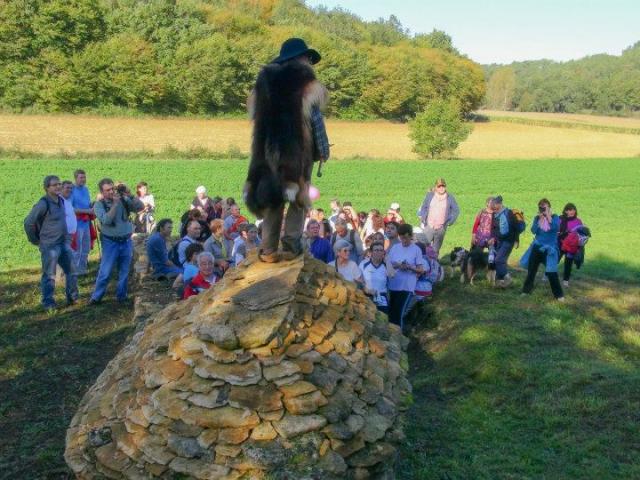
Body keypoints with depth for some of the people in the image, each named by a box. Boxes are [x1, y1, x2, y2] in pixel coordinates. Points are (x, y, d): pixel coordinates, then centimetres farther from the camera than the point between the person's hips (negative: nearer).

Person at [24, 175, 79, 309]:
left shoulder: (61, 200, 6)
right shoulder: (43, 204, -18)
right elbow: (28, 222, -13)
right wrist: (35, 240, -5)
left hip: (64, 243, 8)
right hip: (49, 245, -7)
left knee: (71, 271, 13)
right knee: (49, 275, 1)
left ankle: (72, 298, 26)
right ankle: (48, 303, 12)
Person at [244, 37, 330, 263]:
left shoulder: (266, 78, 12)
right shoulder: (305, 80, -1)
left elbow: (257, 116, 12)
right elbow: (315, 116, -2)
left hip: (269, 147, 4)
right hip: (298, 148, -4)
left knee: (273, 196, 8)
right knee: (299, 197, 4)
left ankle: (269, 249, 5)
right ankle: (291, 245, -3)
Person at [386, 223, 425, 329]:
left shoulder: (416, 250, -2)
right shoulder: (394, 247, 8)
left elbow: (421, 270, -3)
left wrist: (410, 267, -20)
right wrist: (396, 265, -11)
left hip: (407, 287, -4)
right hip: (393, 285, 4)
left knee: (399, 314, -8)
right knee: (391, 313, 8)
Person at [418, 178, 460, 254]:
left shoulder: (450, 198, 0)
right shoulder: (430, 195, 2)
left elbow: (456, 210, 8)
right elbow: (423, 207, 13)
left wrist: (450, 222, -1)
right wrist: (423, 219, 2)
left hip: (441, 228, 0)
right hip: (429, 226, 0)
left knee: (436, 250, 7)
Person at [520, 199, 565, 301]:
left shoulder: (555, 217, -3)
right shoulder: (537, 218, 3)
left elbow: (556, 228, -22)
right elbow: (533, 230, -10)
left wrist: (548, 216, -21)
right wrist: (540, 219, -16)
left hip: (549, 248, -3)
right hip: (537, 247, 4)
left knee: (551, 272, -11)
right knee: (531, 269, 11)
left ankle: (559, 294, -1)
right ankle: (526, 290, 27)